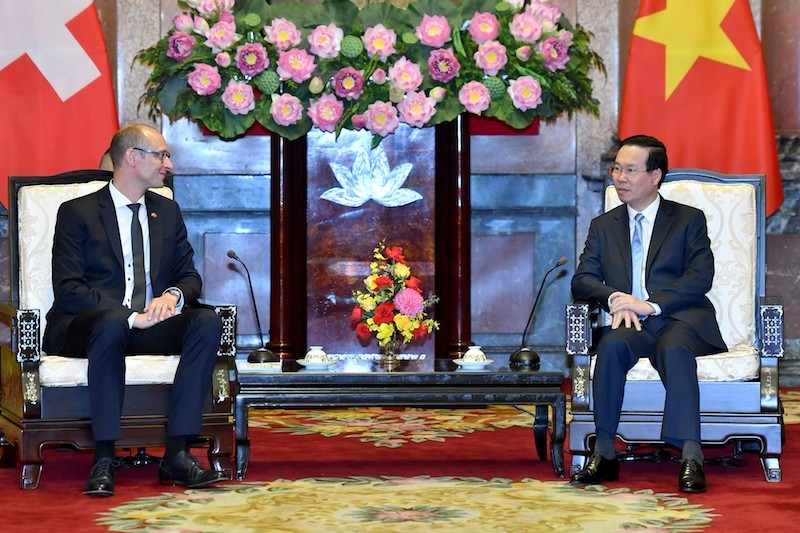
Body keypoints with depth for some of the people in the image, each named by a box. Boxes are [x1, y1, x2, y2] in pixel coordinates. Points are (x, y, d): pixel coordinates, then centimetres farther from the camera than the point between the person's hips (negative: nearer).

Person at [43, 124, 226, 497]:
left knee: (207, 322, -24)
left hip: (151, 325, 5)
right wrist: (131, 317, -22)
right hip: (83, 327, -5)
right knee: (112, 322, -40)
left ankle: (177, 454, -29)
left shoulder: (167, 212, 18)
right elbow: (68, 288, -10)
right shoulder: (77, 213, 0)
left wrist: (173, 295, -9)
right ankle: (104, 460, -38)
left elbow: (189, 276, 18)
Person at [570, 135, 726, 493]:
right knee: (612, 345, -33)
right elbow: (582, 280, 10)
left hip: (681, 319, -2)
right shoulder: (603, 226, 21)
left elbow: (701, 276, -3)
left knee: (674, 348, -37)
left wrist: (650, 304, -15)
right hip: (632, 324, 2)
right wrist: (615, 299, -12)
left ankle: (691, 457, -45)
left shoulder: (689, 219, 11)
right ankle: (604, 453, -33)